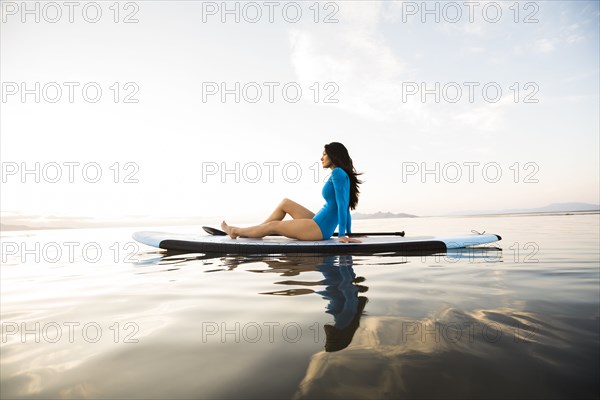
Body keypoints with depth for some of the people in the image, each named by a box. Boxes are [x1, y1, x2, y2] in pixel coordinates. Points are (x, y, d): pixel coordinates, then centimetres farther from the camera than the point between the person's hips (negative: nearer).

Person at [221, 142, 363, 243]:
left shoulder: (338, 173, -16)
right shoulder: (343, 175, 13)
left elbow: (342, 204, -21)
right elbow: (346, 207, 14)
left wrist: (342, 235, -22)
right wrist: (348, 234, 17)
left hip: (320, 228, -9)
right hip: (319, 224, 9)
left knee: (272, 226, 3)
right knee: (285, 203, 16)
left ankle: (235, 231, 25)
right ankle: (251, 232, 25)